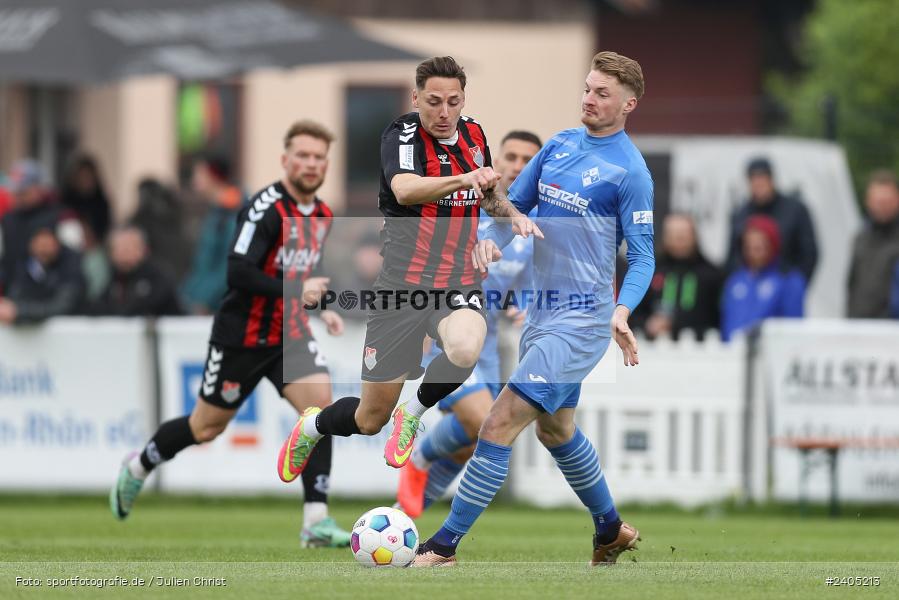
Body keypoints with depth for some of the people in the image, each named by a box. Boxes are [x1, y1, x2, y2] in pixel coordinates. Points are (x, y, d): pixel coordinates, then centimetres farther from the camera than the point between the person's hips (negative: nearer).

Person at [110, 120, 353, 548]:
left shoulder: (322, 215, 6)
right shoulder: (266, 208, -20)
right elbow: (239, 273, -28)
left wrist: (321, 310, 9)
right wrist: (294, 290, -34)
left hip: (290, 335, 6)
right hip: (242, 336, -6)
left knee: (320, 406, -16)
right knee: (207, 426, 9)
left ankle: (316, 522, -16)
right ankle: (137, 468, 37)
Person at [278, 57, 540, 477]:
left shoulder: (473, 134, 6)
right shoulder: (402, 135, -12)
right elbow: (404, 190, -35)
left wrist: (513, 214, 4)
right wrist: (462, 179, -52)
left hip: (458, 284, 3)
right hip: (403, 284, -3)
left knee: (465, 349, -35)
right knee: (370, 421, 5)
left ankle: (415, 411, -2)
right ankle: (311, 427, 41)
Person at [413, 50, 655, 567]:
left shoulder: (629, 171, -12)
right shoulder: (560, 145, 8)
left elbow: (643, 256, -11)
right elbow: (516, 203, 15)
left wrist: (622, 311, -27)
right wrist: (492, 240, -7)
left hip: (581, 320, -9)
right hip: (542, 311, 9)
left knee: (502, 423, -14)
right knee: (555, 429, 23)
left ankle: (445, 546, -10)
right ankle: (613, 531, 42)